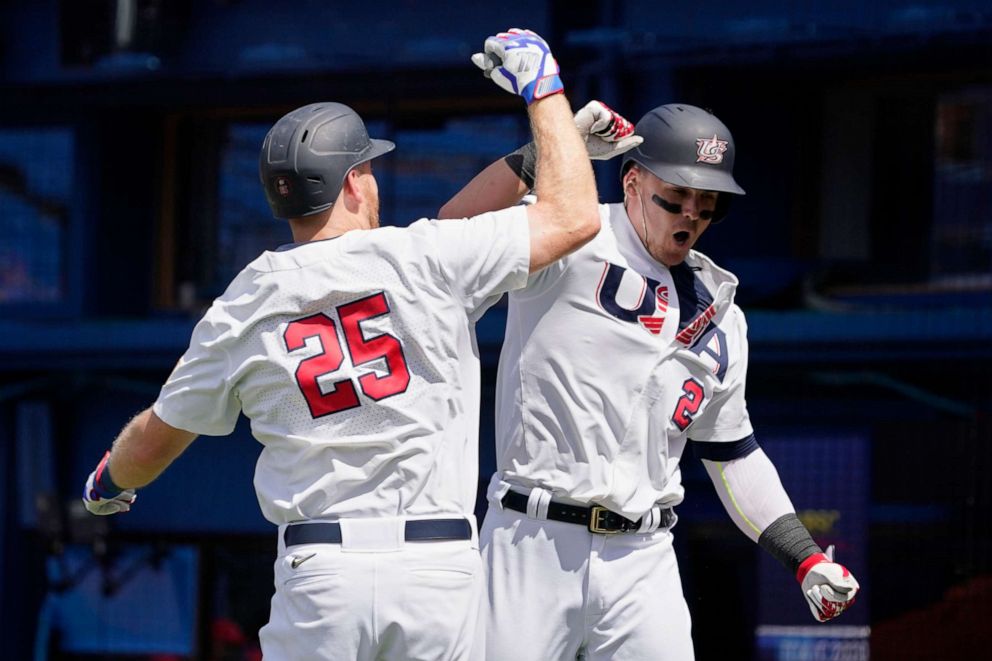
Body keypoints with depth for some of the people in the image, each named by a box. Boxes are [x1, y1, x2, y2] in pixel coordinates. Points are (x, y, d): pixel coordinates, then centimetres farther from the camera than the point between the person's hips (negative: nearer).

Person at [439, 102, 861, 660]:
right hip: (533, 545, -5)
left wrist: (807, 558, 14)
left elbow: (732, 453, 23)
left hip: (642, 557, 5)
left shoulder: (720, 320, 16)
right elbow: (457, 226, -19)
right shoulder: (571, 246, -1)